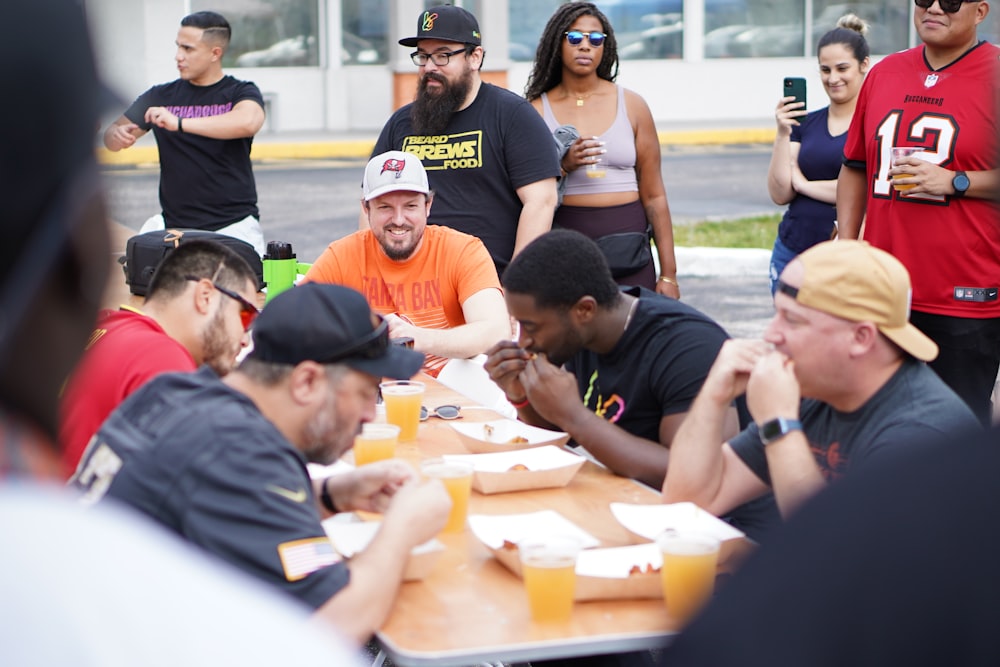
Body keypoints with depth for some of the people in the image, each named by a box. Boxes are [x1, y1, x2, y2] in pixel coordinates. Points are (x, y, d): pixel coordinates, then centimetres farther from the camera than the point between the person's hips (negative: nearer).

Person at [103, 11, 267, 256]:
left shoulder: (241, 92, -1)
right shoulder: (161, 96, 10)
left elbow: (248, 122, -24)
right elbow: (111, 136, 9)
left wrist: (180, 123, -32)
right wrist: (118, 135, -16)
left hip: (233, 224, -3)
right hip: (173, 223, 3)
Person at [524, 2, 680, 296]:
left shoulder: (631, 105, 5)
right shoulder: (537, 111, 3)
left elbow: (654, 195, 5)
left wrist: (669, 273, 2)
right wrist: (562, 166, -17)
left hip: (626, 249, 1)